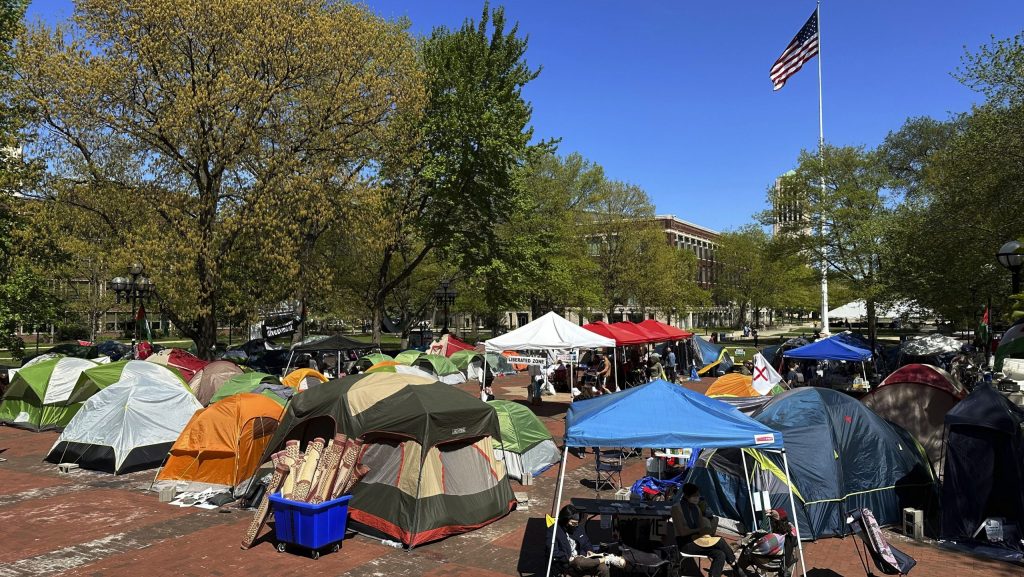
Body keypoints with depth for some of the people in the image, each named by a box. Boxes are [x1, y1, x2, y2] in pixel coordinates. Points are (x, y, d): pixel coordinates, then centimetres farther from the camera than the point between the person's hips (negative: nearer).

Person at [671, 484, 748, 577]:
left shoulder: (696, 508, 14)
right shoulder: (676, 508, -10)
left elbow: (701, 527, 10)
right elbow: (682, 531, -17)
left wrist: (708, 530, -12)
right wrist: (699, 530, -26)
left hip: (696, 540, 7)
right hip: (685, 543, -7)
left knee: (720, 554, -22)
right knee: (720, 541, -20)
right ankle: (736, 569, -5)